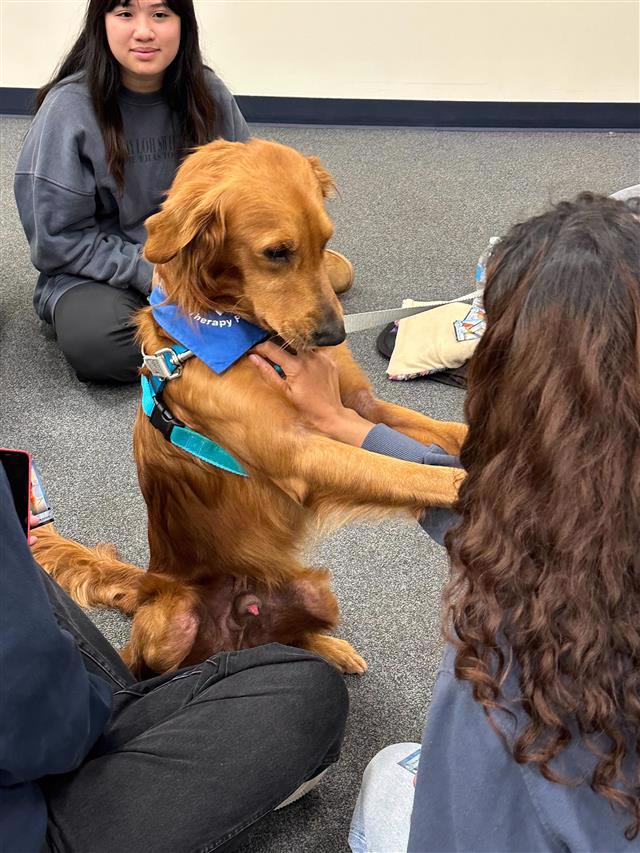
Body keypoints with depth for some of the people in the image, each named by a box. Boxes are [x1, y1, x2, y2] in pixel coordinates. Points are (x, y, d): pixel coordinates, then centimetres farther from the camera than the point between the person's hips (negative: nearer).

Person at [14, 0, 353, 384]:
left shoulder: (209, 94, -5)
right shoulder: (69, 107, -16)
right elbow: (59, 237, -13)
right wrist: (147, 270, -22)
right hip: (102, 273, -2)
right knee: (95, 339, -36)